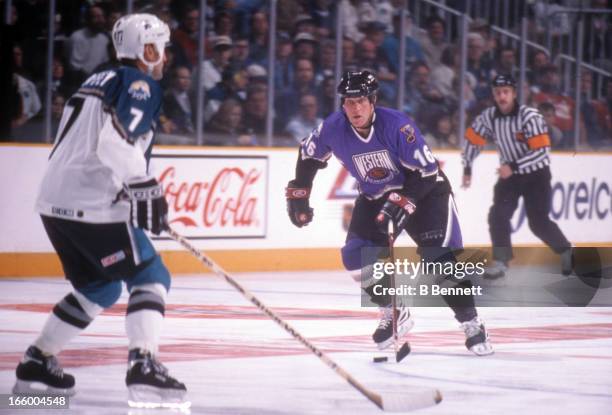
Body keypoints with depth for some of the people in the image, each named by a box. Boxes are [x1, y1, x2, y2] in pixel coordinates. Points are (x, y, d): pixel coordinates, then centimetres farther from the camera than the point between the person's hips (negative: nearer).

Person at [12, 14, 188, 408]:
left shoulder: (100, 81, 22)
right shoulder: (138, 84, -7)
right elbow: (117, 139, -24)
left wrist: (137, 188, 36)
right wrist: (146, 190, -27)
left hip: (55, 203, 9)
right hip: (93, 206, -9)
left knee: (99, 287, 23)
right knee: (150, 278, -5)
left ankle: (38, 361, 26)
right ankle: (143, 366, -22)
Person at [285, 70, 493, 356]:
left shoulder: (396, 125, -30)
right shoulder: (334, 128, -16)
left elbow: (426, 171, -27)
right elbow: (308, 154, 4)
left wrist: (402, 203, -34)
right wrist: (298, 193, 4)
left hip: (423, 189, -5)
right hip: (374, 196, 5)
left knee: (440, 254, -19)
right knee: (357, 255, -10)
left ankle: (471, 324, -9)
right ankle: (395, 314, 10)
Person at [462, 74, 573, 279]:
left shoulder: (530, 116, -25)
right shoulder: (489, 116, -9)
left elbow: (541, 151, -29)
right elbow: (472, 139, 7)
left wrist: (513, 167, -33)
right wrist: (467, 169, 8)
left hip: (536, 174, -4)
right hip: (510, 173, 4)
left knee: (538, 222, -3)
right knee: (498, 215, -12)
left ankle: (567, 252, 21)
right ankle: (501, 262, -7)